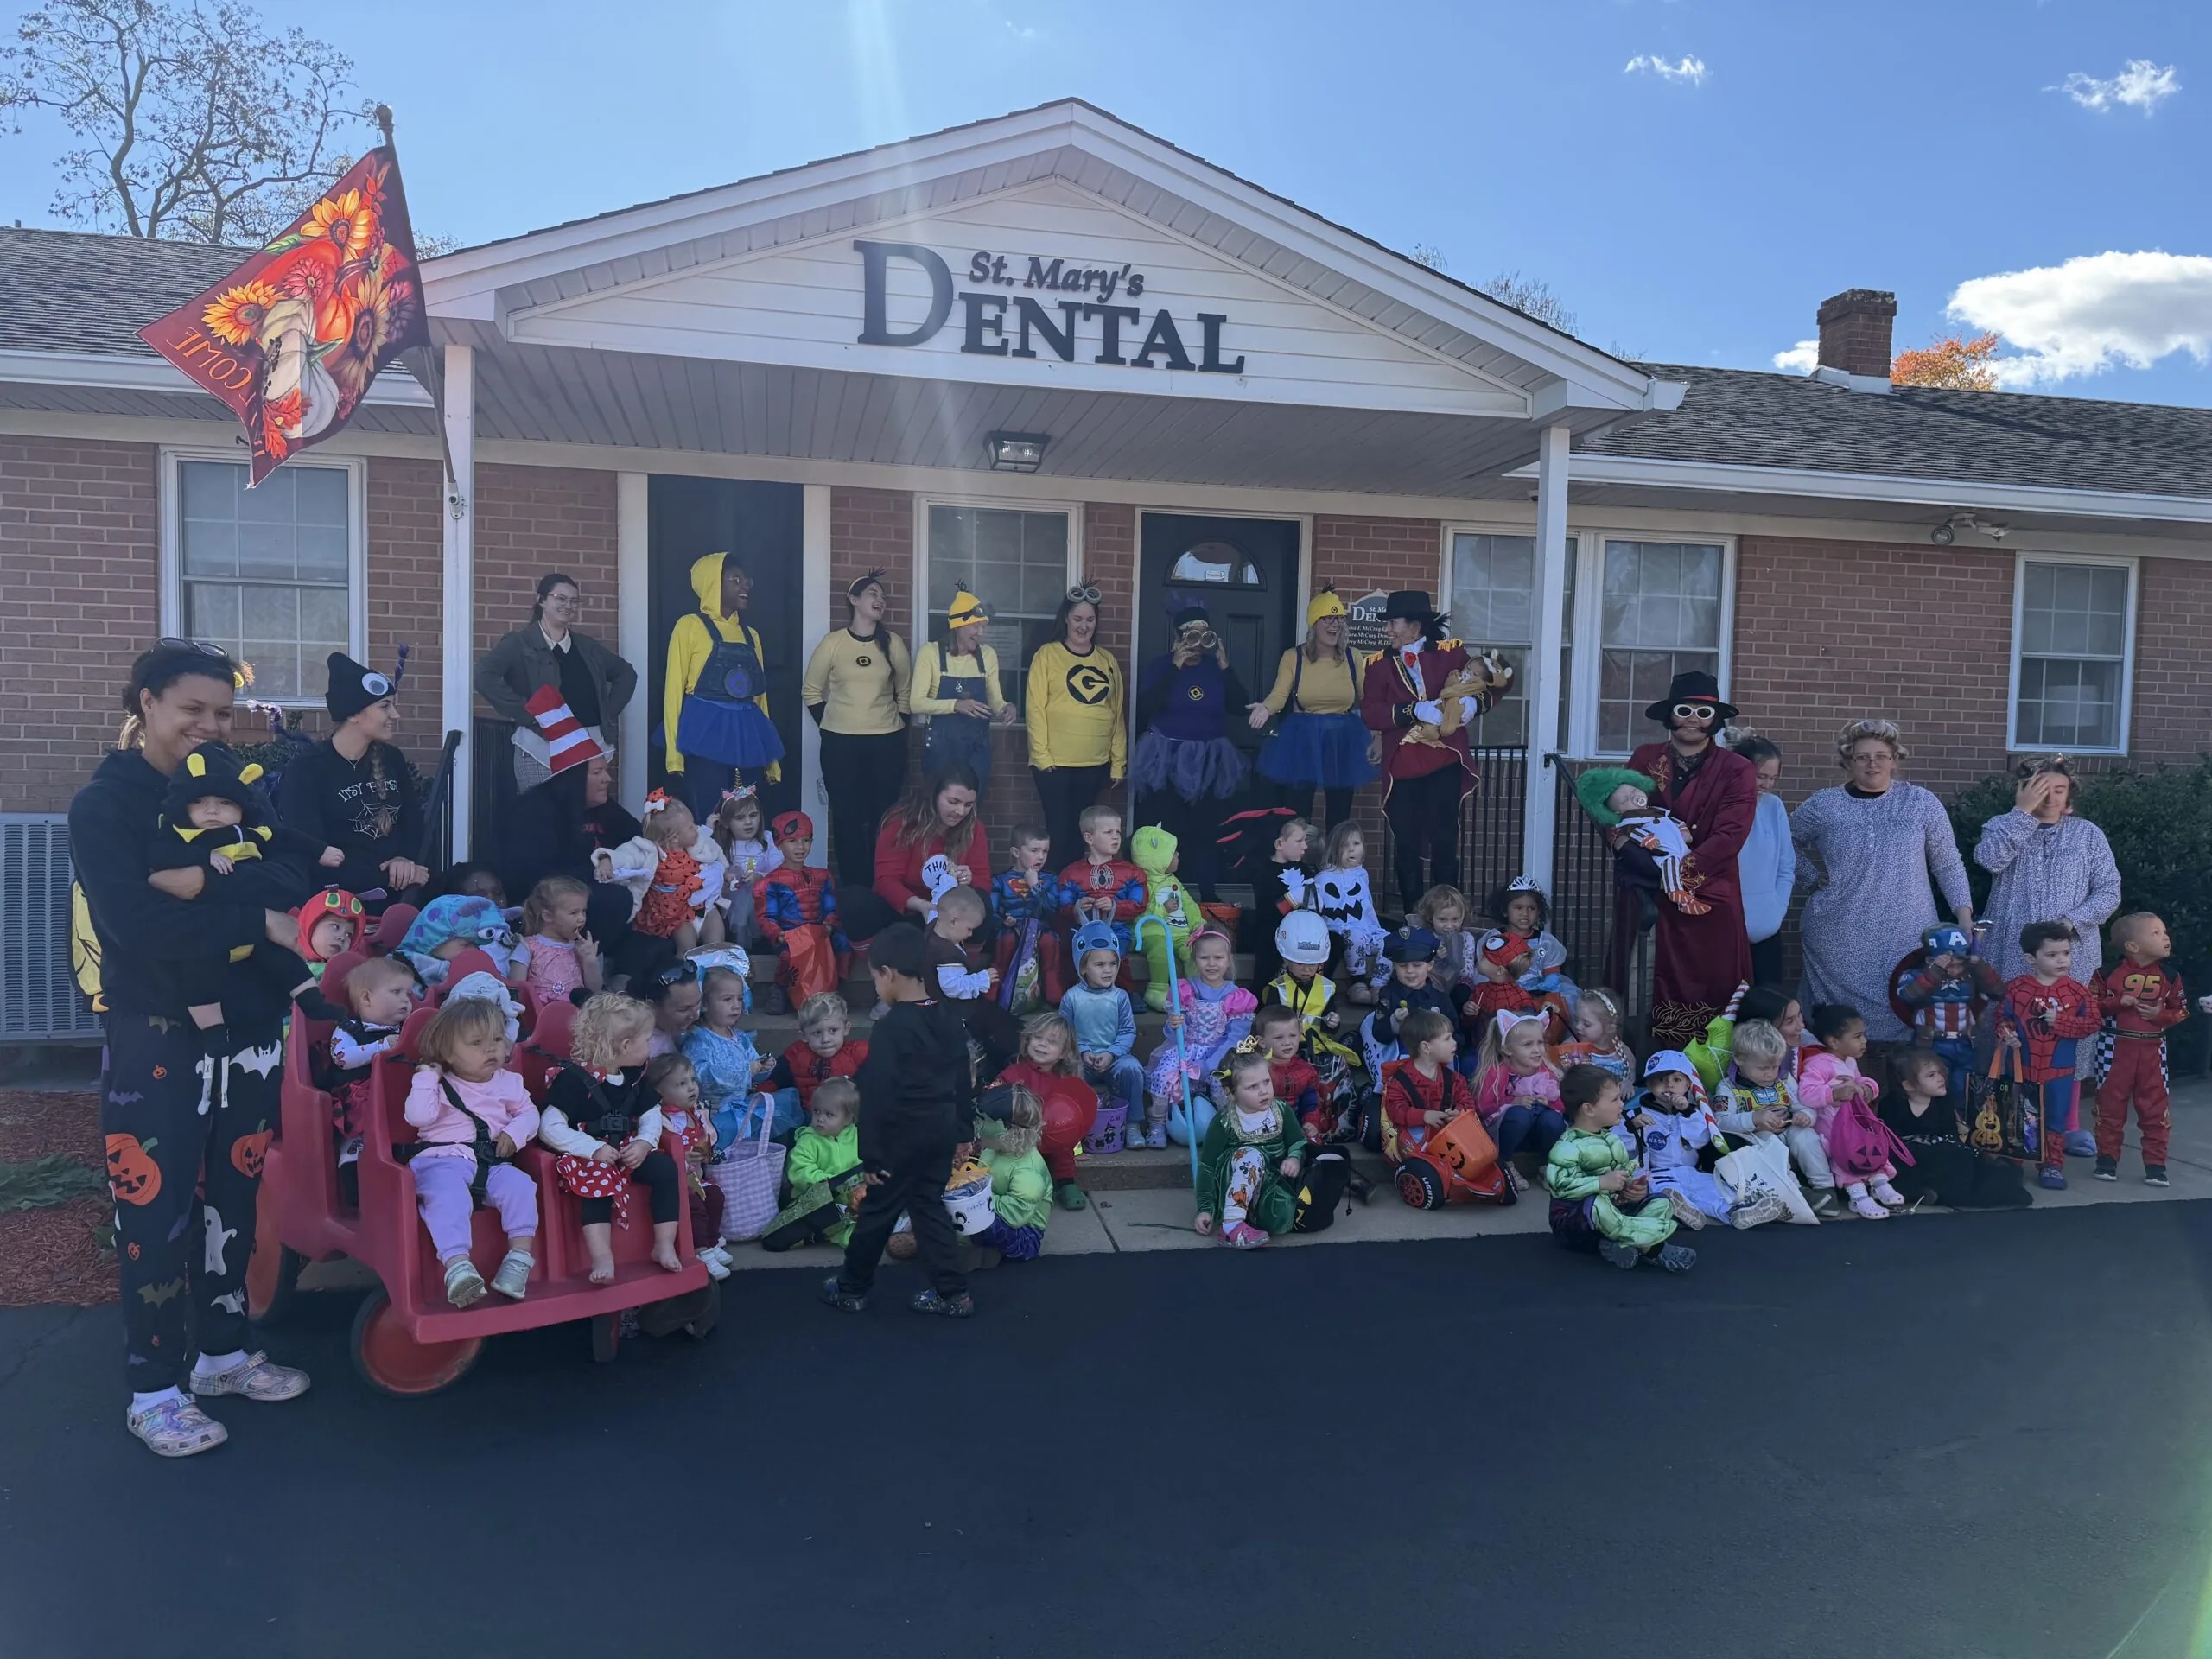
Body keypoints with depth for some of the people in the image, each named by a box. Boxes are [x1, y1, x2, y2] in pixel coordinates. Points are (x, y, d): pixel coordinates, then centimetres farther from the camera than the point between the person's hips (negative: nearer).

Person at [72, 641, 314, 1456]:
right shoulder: (104, 805, -7)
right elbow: (136, 922, -20)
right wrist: (258, 921, -25)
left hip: (249, 1027, 5)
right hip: (157, 1037, -5)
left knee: (234, 1196, 14)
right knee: (157, 1208, 1)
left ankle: (222, 1350, 31)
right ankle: (154, 1389, 16)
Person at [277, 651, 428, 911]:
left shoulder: (392, 759, 15)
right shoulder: (305, 771, -2)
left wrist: (406, 858, -7)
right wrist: (385, 878, -16)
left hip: (402, 893, 5)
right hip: (342, 901, -4)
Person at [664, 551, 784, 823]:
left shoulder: (751, 634, 17)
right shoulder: (690, 625, 1)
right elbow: (675, 688, -3)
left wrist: (771, 757, 16)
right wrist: (674, 754, -11)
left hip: (747, 737, 5)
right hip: (705, 735, -5)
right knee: (707, 825, -8)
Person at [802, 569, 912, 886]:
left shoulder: (893, 643, 4)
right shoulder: (833, 642, -1)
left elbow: (905, 690, 14)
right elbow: (810, 690, 7)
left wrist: (899, 726, 7)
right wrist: (829, 725, 3)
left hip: (887, 742, 1)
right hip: (841, 742, -1)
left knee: (883, 815, 2)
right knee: (846, 815, 1)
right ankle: (852, 885, 9)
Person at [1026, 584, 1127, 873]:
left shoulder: (1107, 660, 11)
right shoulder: (1048, 654, -1)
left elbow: (1118, 712, 11)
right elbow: (1035, 707, -5)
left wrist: (1118, 761, 7)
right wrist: (1042, 755, -12)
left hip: (1096, 764, 4)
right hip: (1055, 762, -3)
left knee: (1080, 831, 10)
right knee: (1059, 829, -3)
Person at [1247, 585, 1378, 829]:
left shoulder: (1354, 658, 2)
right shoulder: (1293, 656, -2)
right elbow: (1279, 694, -12)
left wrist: (1378, 737, -7)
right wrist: (1266, 708, -34)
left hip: (1343, 742, 2)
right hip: (1302, 742, -2)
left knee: (1339, 819, 10)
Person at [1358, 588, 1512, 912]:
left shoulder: (1451, 653, 5)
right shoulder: (1378, 665, 7)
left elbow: (1492, 684, 10)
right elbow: (1370, 714, -5)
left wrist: (1475, 703, -12)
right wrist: (1415, 710, -19)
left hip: (1444, 763, -1)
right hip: (1401, 768, 2)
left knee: (1444, 844, -3)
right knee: (1407, 847, 5)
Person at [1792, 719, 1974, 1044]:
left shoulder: (1921, 803, 4)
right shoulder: (1823, 805, 2)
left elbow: (1948, 864, 7)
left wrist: (1965, 917, 2)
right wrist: (1811, 876, 4)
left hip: (1906, 939, 0)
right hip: (1839, 941, 0)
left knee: (1903, 1017, -1)